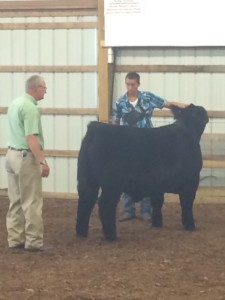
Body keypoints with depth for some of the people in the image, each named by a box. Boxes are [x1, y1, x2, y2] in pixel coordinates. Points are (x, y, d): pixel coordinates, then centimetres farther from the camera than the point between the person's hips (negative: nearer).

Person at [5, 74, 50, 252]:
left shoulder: (15, 103, 12)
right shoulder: (30, 108, -18)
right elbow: (31, 138, -24)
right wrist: (42, 161, -25)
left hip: (12, 154, 9)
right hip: (26, 157, -9)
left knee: (15, 201, 12)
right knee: (32, 202, -4)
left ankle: (15, 239, 14)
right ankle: (33, 241, -2)